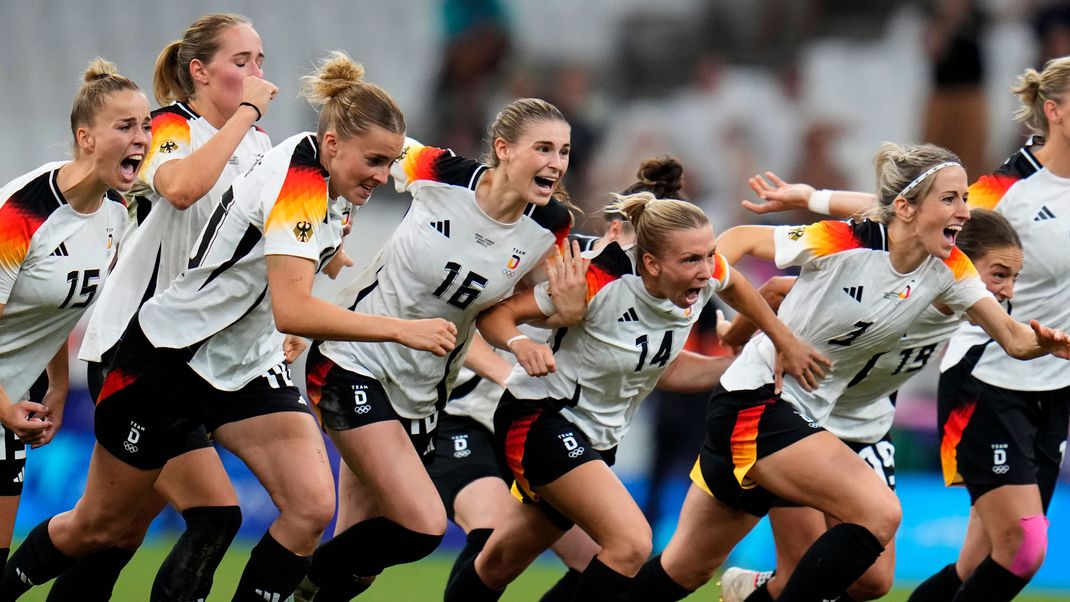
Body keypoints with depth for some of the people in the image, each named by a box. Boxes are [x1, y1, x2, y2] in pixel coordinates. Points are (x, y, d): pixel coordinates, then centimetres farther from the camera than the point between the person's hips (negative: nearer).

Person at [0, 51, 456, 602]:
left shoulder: (327, 184, -1)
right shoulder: (297, 182, -28)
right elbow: (293, 311, -39)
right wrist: (402, 330, -39)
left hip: (248, 365, 8)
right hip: (171, 356, -8)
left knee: (312, 506, -16)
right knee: (96, 527, 8)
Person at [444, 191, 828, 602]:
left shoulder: (704, 277, -12)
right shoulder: (603, 284, -29)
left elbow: (734, 285, 15)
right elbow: (496, 313, -22)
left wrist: (784, 341, 13)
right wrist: (521, 344, -42)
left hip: (600, 436, 7)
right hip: (540, 416, -7)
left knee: (500, 564, 17)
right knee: (631, 542, -24)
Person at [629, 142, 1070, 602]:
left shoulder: (948, 268, -4)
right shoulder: (841, 244, -20)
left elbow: (1014, 339, -4)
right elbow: (740, 240, -9)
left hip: (805, 417, 7)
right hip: (753, 403, -7)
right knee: (879, 513, -21)